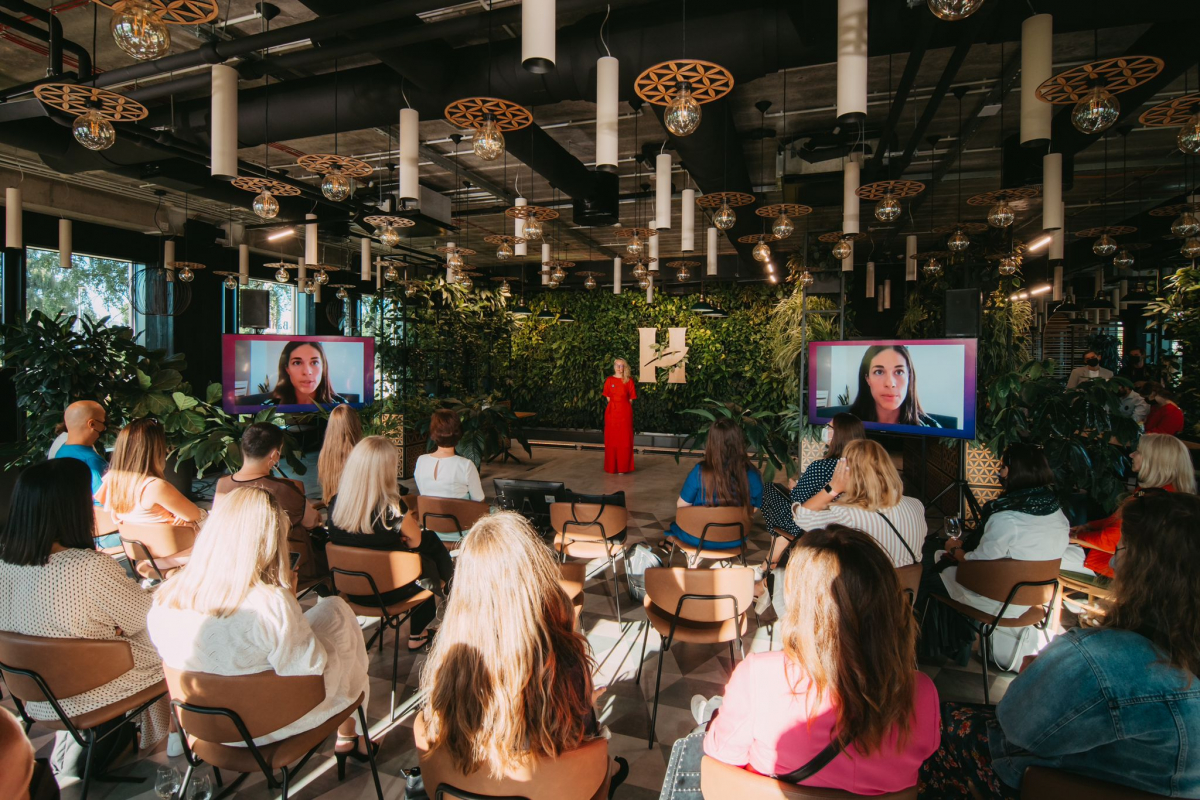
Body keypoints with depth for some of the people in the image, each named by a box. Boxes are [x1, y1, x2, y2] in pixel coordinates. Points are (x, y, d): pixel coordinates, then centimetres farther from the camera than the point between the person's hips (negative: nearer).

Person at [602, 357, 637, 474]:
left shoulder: (629, 381, 2)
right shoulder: (609, 380, 5)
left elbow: (631, 399, 5)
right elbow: (608, 397, 9)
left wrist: (623, 407, 3)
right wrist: (614, 406, 3)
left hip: (625, 412, -1)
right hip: (612, 412, 1)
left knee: (624, 439, 0)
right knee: (611, 439, 5)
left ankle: (623, 467, 7)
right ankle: (611, 466, 14)